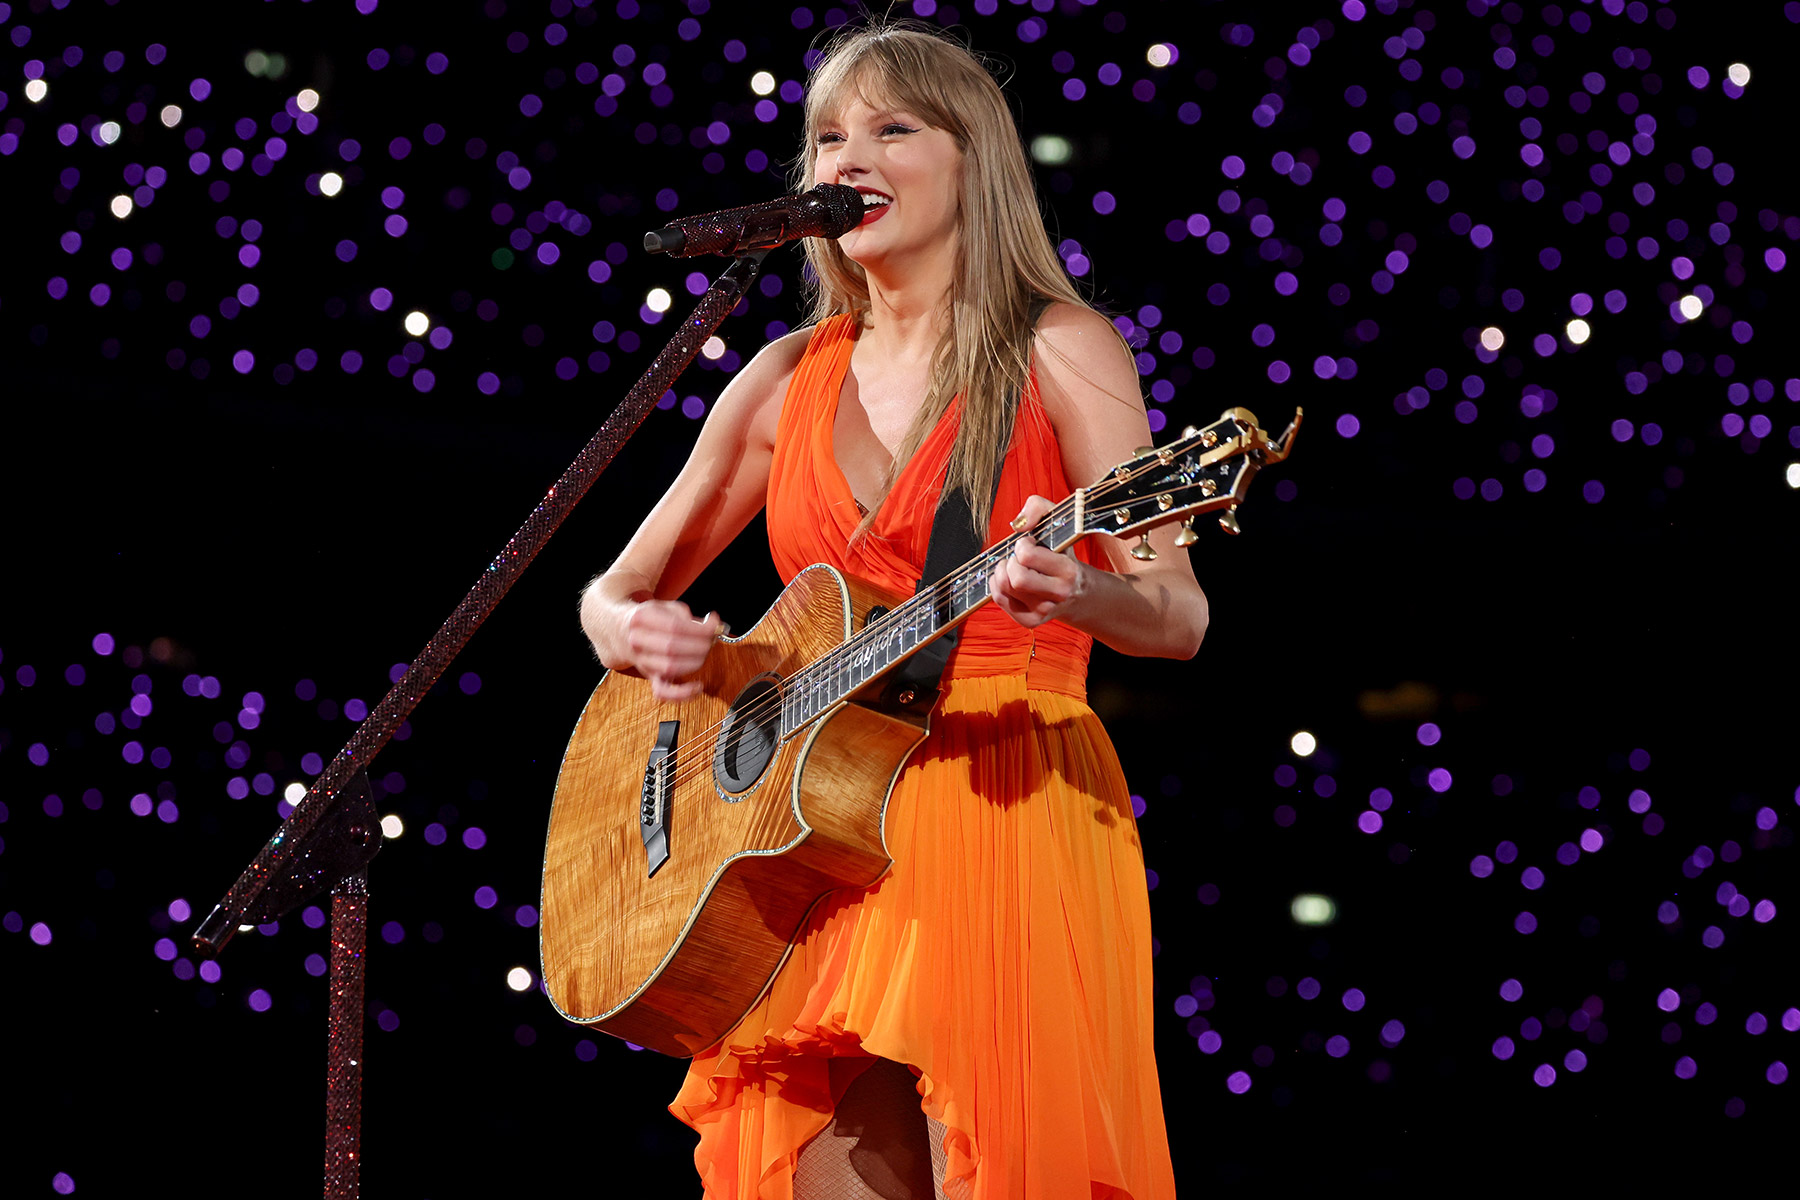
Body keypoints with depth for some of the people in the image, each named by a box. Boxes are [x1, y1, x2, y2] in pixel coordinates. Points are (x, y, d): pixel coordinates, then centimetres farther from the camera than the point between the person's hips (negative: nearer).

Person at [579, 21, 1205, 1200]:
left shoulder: (1058, 351, -1)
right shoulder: (791, 378, 13)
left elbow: (1179, 617, -11)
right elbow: (613, 592, 17)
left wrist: (1072, 592, -33)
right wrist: (643, 636, -7)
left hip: (1009, 813, -4)